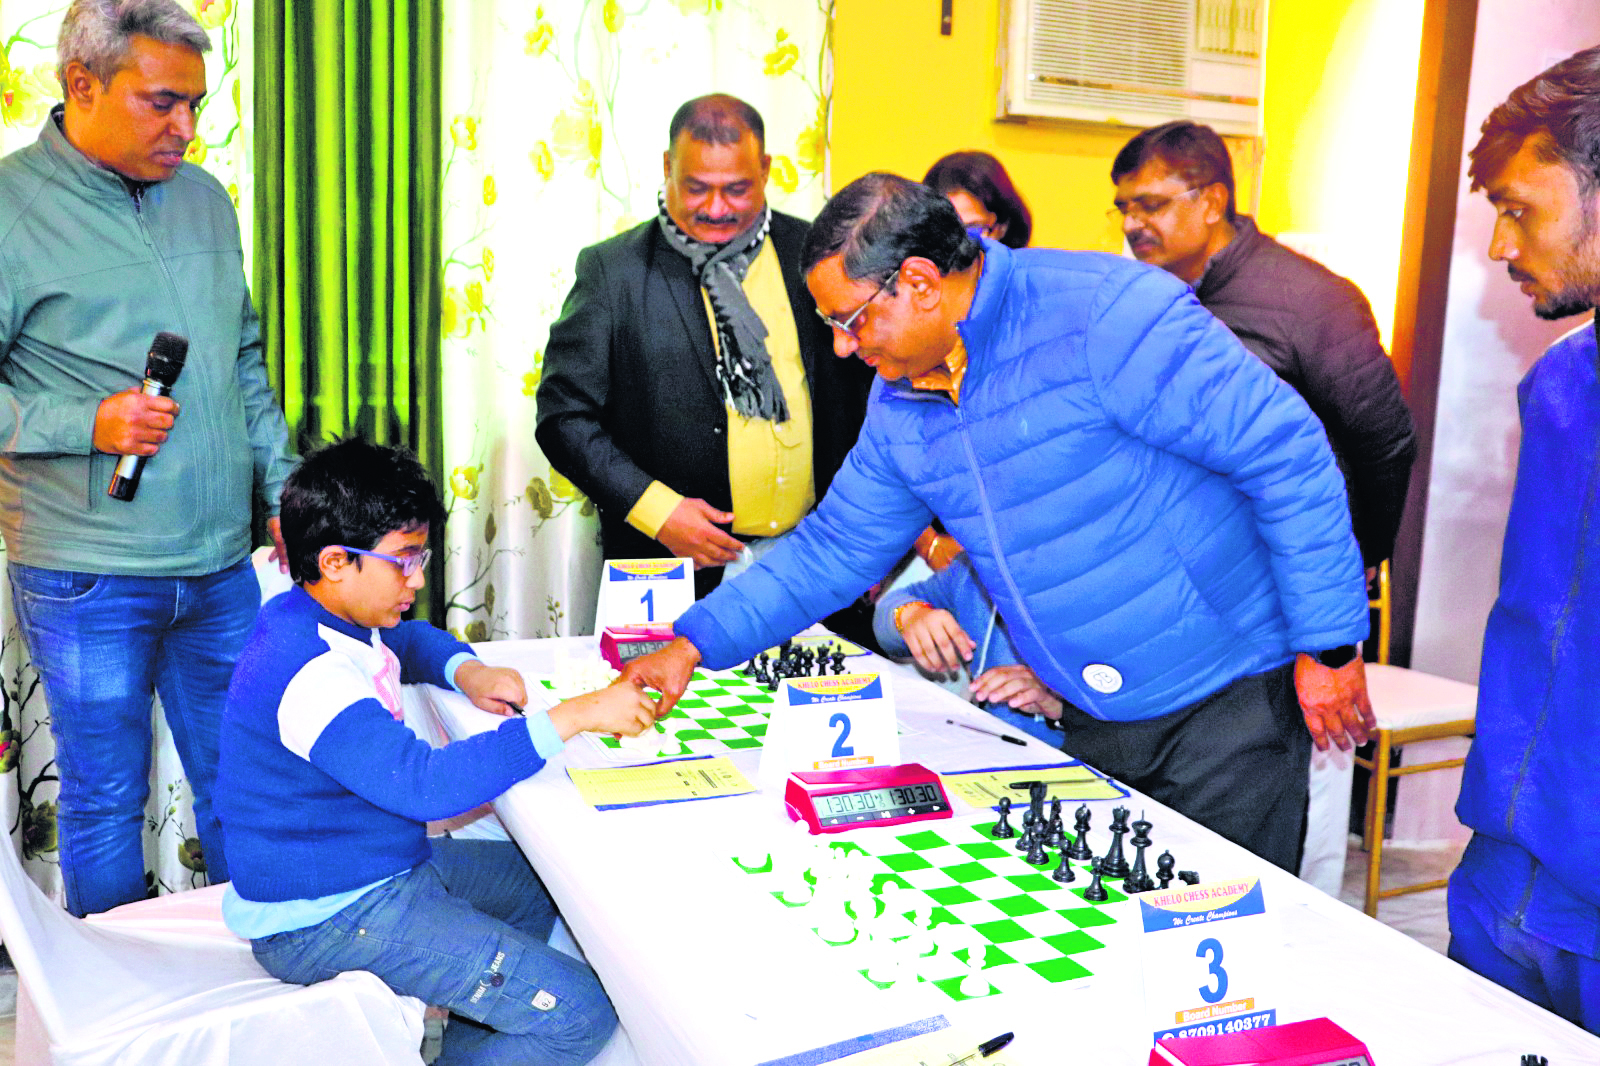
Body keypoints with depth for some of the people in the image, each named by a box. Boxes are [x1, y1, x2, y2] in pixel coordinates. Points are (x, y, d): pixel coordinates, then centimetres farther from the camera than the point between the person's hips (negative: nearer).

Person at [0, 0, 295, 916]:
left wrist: (283, 490, 11)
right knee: (106, 803, 10)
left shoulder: (204, 197, 9)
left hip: (221, 562, 5)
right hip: (86, 578, -5)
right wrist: (88, 425, -20)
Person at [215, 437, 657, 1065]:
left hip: (385, 865, 10)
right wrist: (573, 716, -35)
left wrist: (466, 671, 1)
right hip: (326, 919, -10)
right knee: (580, 1014, -16)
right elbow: (425, 783, -39)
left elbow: (409, 640, 24)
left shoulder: (330, 616, 2)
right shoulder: (308, 674, -29)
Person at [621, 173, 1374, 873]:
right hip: (1094, 724, 7)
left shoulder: (1108, 312, -21)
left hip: (1229, 703, -6)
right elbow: (832, 549, 10)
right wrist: (695, 644, 3)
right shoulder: (899, 406, 2)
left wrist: (1329, 646, -17)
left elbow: (1289, 456, -20)